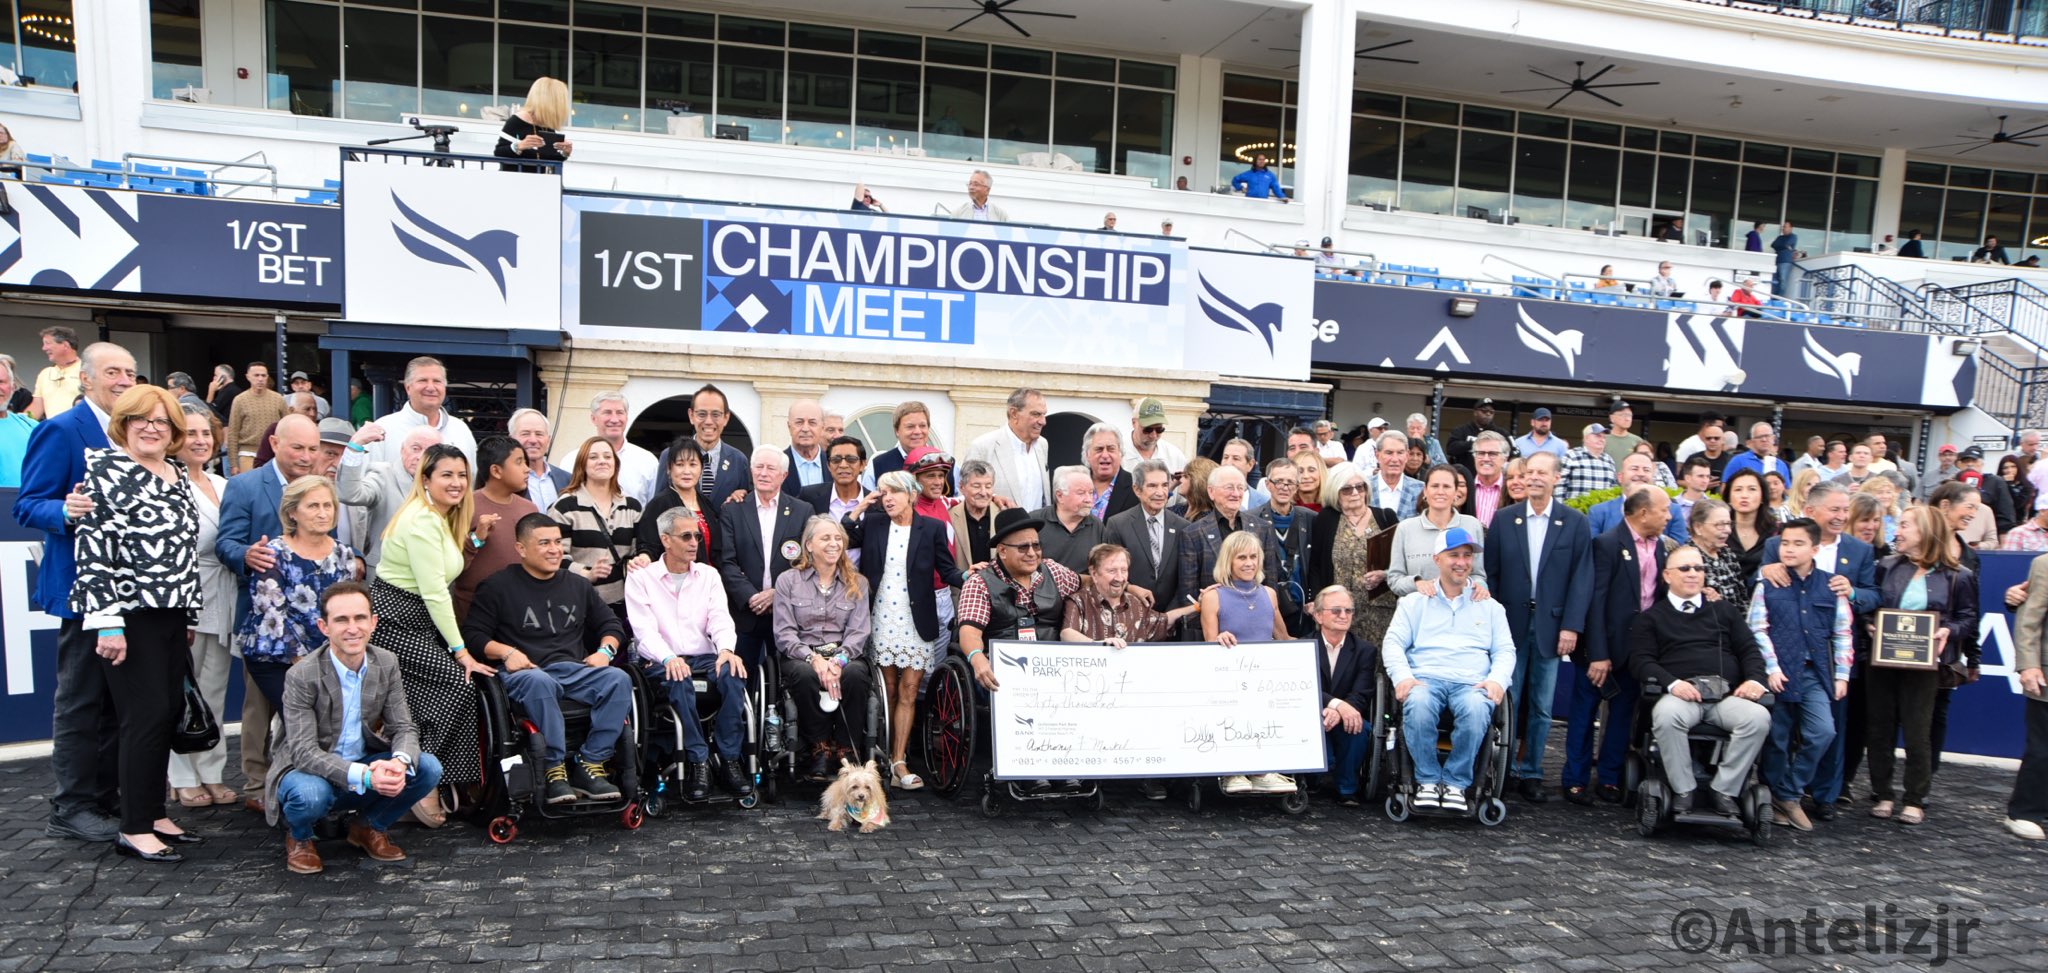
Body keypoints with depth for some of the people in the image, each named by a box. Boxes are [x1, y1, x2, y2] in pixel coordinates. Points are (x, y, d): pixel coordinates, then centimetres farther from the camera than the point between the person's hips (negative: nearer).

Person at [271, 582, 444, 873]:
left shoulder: (386, 664, -6)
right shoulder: (302, 676, -20)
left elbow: (404, 728, -5)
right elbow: (305, 753, -24)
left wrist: (401, 762, -30)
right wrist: (363, 776, -39)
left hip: (366, 766, 4)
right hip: (307, 770, -4)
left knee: (428, 768, -20)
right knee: (310, 794, -37)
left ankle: (369, 827, 8)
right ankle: (299, 838, 2)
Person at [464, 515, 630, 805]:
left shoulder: (577, 585, 23)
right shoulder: (497, 586, 10)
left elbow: (612, 625, 27)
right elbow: (472, 634, 2)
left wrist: (605, 650, 7)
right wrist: (506, 652, -14)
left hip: (575, 670, 4)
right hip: (525, 672, -4)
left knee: (619, 679, -27)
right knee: (538, 682, -41)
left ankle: (590, 765, -23)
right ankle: (554, 770, -31)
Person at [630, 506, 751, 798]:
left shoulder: (709, 575, 16)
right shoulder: (640, 578, 5)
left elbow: (720, 619, 3)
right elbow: (644, 630, -8)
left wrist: (726, 649, -21)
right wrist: (669, 659, -28)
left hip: (704, 657, 3)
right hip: (661, 662, -3)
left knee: (733, 673, -30)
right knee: (679, 681, -37)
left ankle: (729, 758, -22)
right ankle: (697, 761, -28)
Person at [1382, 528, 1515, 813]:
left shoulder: (1489, 607, 23)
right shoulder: (1414, 602, 18)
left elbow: (1505, 650, 15)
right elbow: (1393, 643, 8)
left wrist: (1497, 680, -6)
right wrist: (1402, 676, -11)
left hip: (1472, 682, 1)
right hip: (1426, 678, -1)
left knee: (1476, 710, -36)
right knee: (1417, 705, -37)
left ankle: (1456, 782, -18)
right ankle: (1428, 779, -18)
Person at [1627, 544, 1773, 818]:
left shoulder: (1724, 610, 25)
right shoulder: (1651, 617, 15)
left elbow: (1749, 649, 19)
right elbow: (1640, 661, 3)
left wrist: (1755, 679, -2)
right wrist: (1671, 683, -16)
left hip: (1727, 695, 3)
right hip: (1680, 693, -3)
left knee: (1759, 718, -29)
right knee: (1666, 716, -37)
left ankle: (1724, 790, -16)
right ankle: (1683, 789, -20)